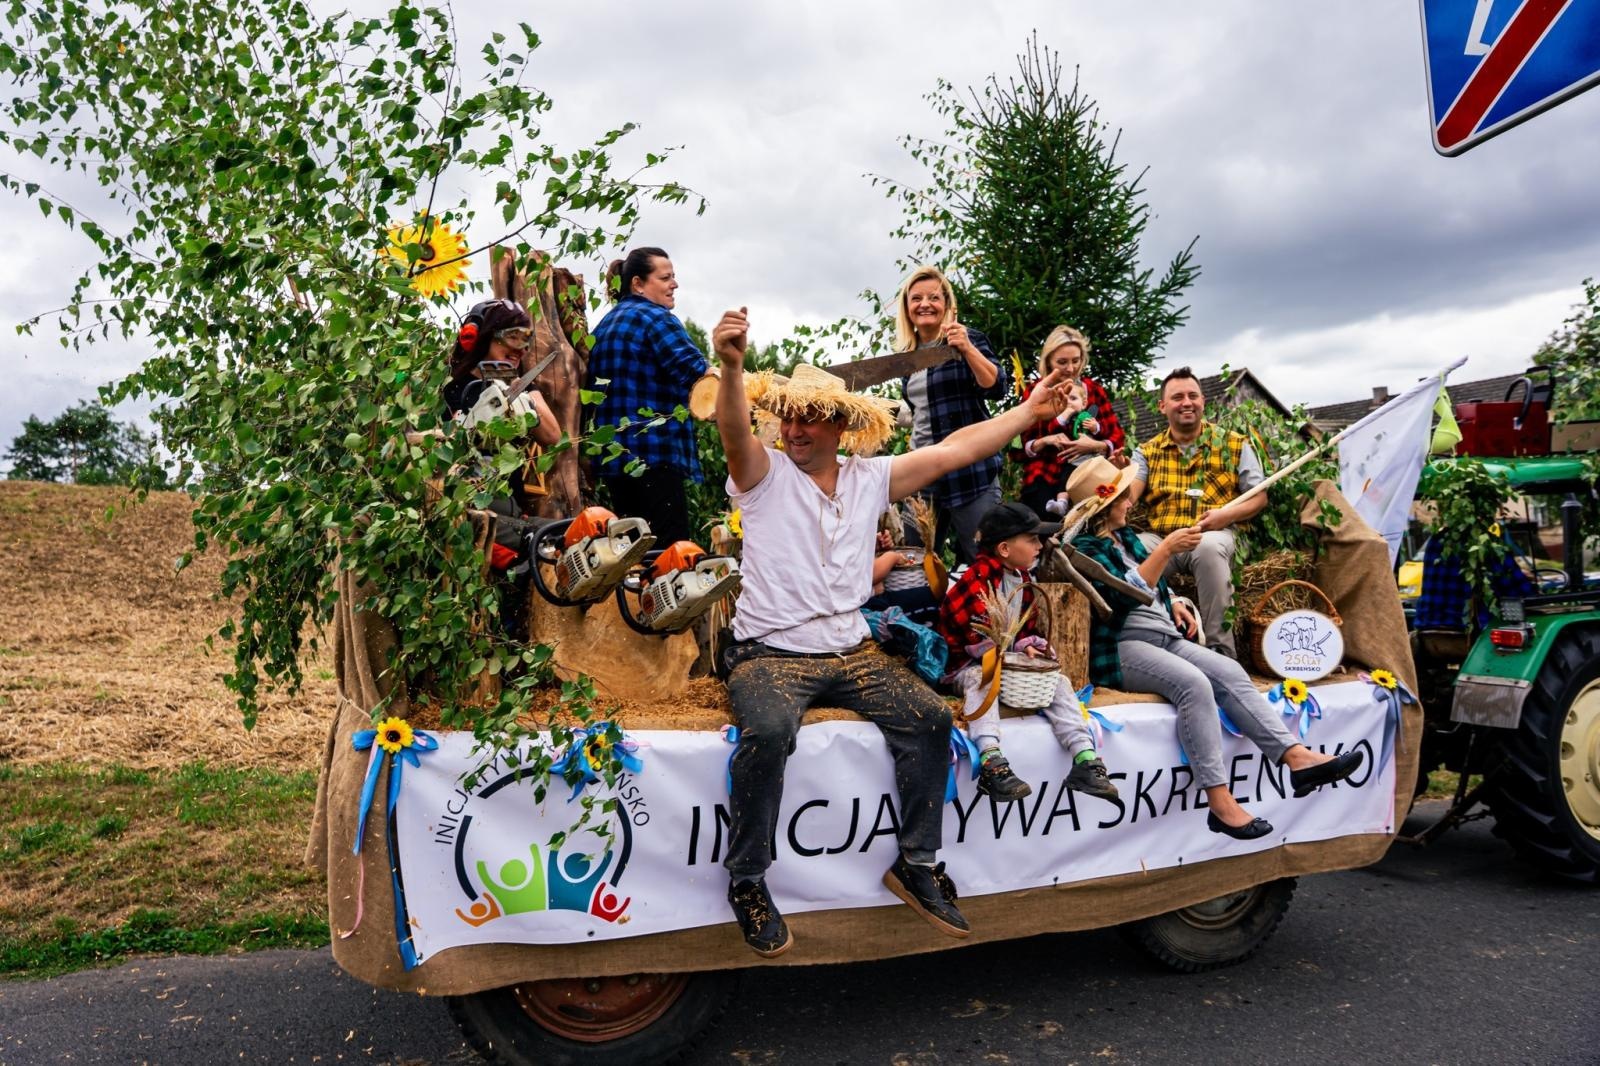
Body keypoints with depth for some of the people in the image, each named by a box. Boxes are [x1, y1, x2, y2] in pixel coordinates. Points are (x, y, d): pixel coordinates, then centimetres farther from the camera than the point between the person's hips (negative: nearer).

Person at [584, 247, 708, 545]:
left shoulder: (605, 325, 19)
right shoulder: (656, 318, -7)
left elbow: (592, 389, 24)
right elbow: (698, 374, -17)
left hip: (611, 459, 9)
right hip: (654, 454, -9)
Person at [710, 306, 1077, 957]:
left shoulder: (870, 478, 11)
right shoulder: (765, 475, -1)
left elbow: (955, 450, 12)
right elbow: (733, 430, -22)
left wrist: (1029, 412, 13)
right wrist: (731, 367, -42)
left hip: (851, 652, 4)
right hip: (769, 653, -4)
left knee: (930, 718, -16)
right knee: (767, 732, -33)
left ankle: (916, 864, 1)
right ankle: (747, 879, -13)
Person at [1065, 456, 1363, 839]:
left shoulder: (1124, 535, 18)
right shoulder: (1085, 547, -9)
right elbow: (1126, 594, -22)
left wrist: (1173, 603, 12)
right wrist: (1166, 550, -23)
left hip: (1165, 636, 9)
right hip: (1120, 647, -9)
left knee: (1230, 673, -13)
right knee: (1194, 683, -30)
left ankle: (1297, 757, -21)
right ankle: (1219, 801, -32)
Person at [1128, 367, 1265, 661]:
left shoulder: (1234, 444, 13)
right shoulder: (1147, 451, 14)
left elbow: (1259, 497, 11)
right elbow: (1128, 494, -2)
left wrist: (1226, 514, -10)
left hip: (1216, 536, -1)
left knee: (1209, 547, -38)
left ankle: (1220, 648, -26)